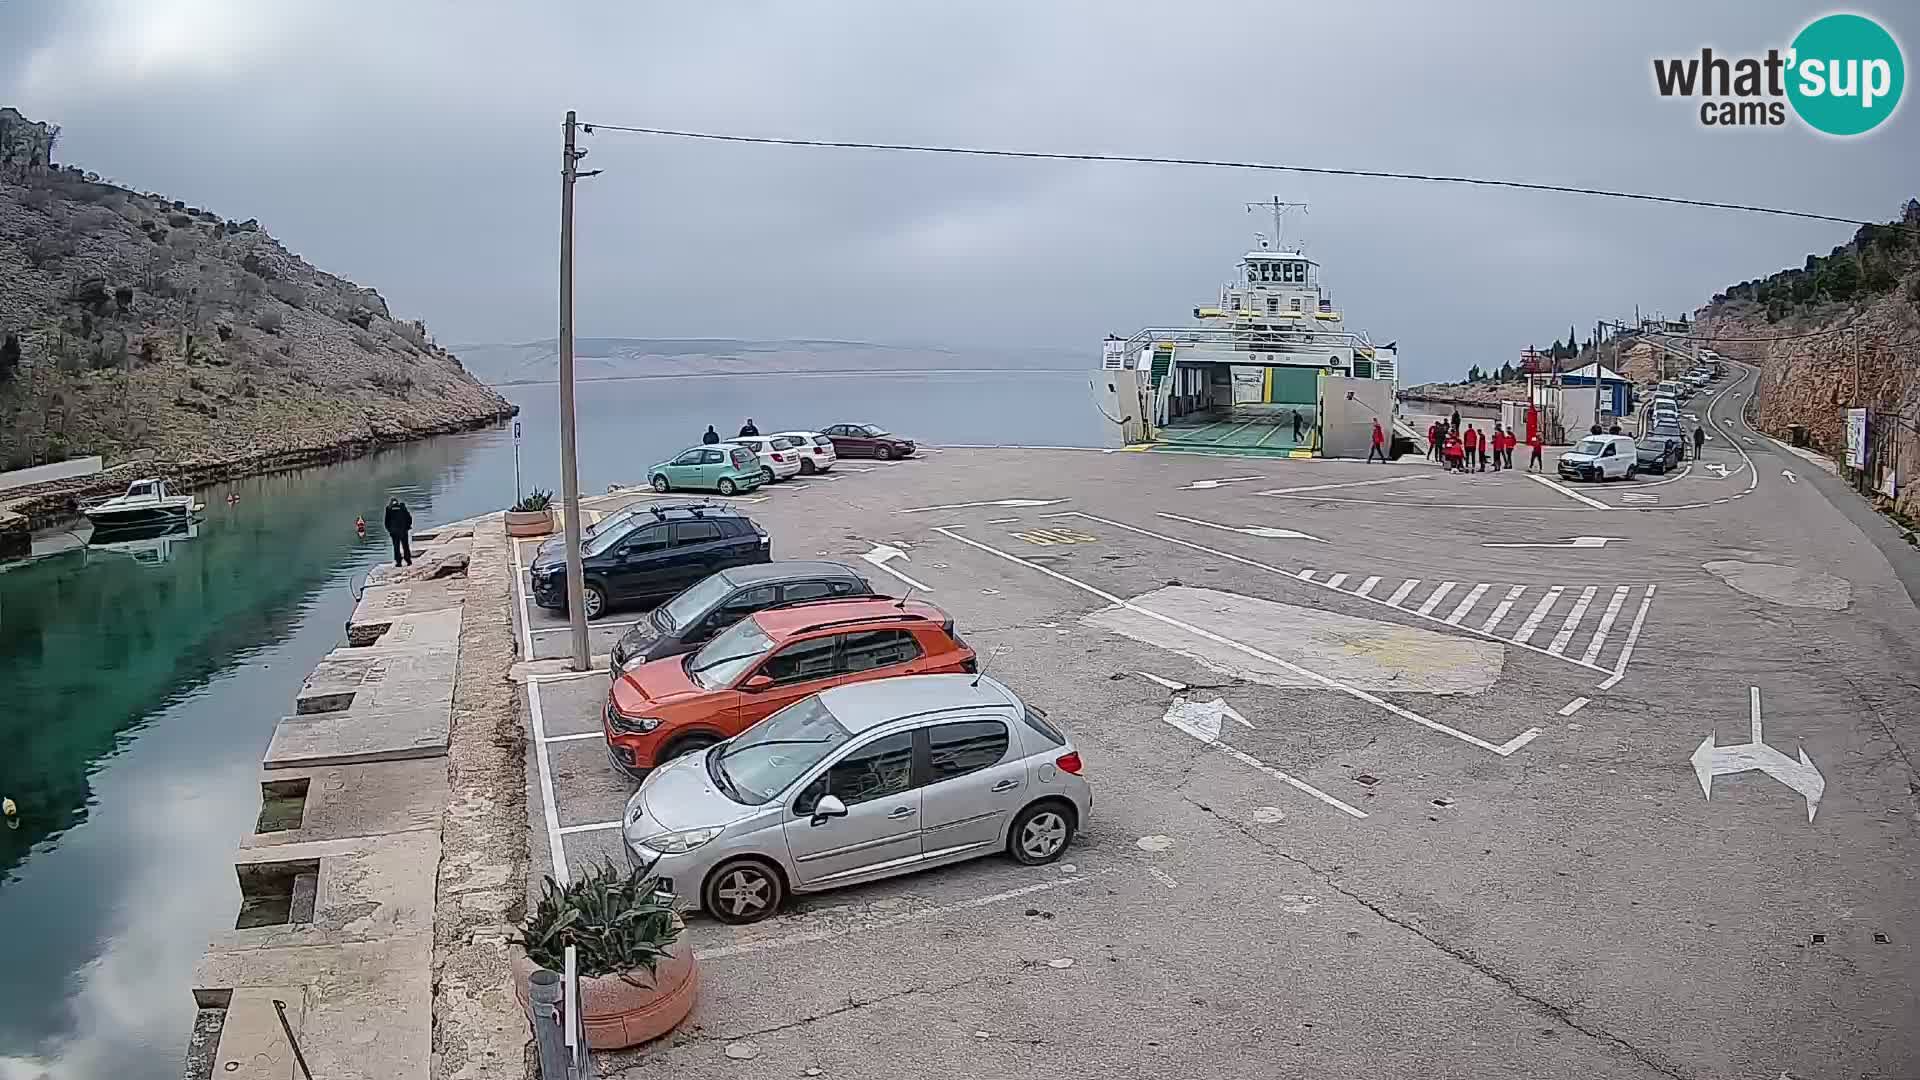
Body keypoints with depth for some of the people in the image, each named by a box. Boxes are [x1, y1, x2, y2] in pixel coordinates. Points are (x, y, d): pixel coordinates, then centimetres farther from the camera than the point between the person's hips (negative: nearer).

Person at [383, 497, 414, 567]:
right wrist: (408, 527, 15)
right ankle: (408, 561, 7)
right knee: (405, 546, 8)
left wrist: (388, 530, 15)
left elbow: (387, 521, 3)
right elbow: (409, 518, 3)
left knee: (396, 547, 4)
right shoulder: (403, 507, 3)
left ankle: (398, 562, -1)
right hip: (403, 530, 0)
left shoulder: (389, 509, 3)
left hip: (394, 531, 0)